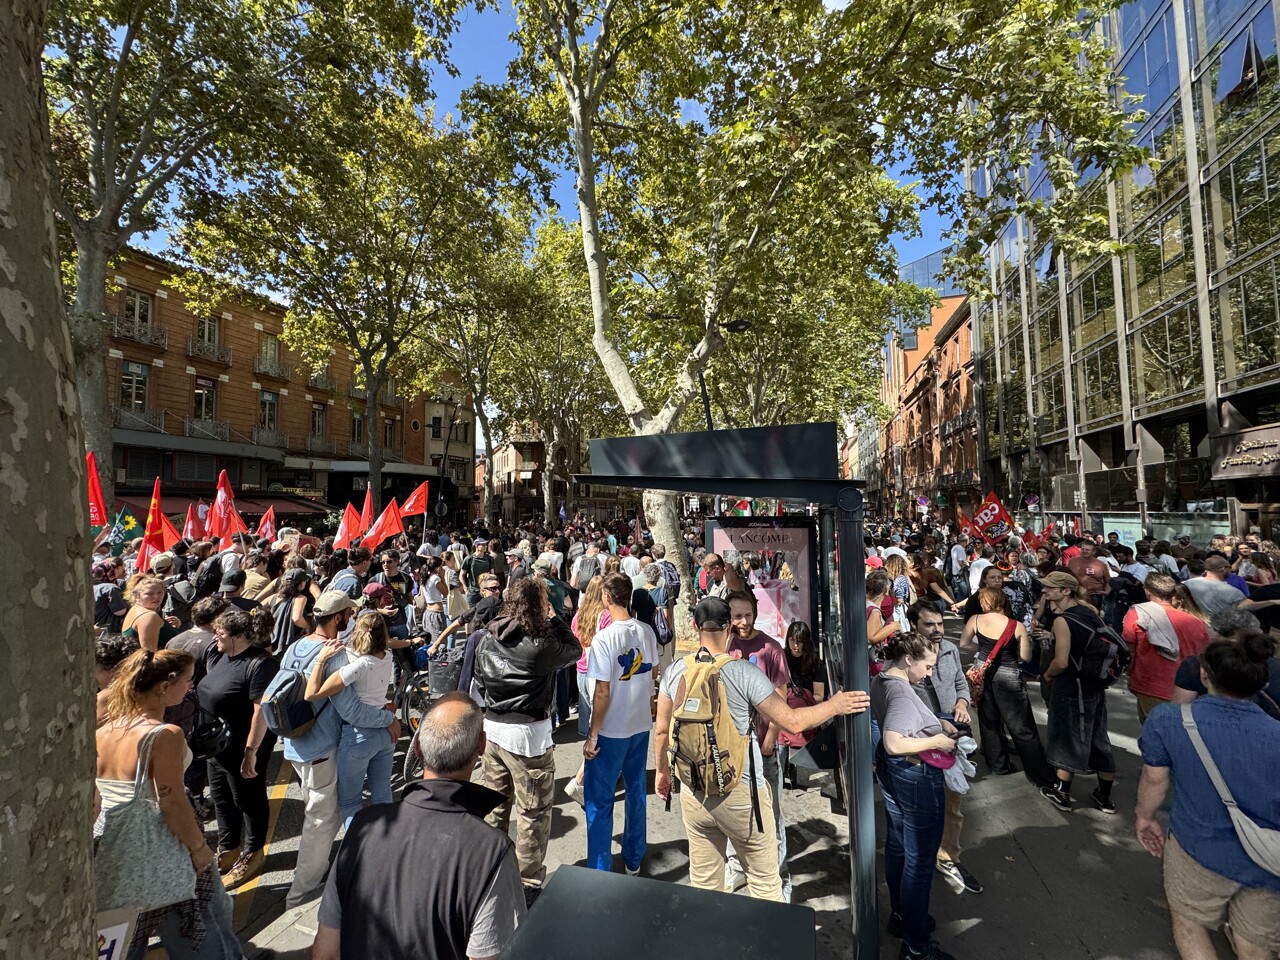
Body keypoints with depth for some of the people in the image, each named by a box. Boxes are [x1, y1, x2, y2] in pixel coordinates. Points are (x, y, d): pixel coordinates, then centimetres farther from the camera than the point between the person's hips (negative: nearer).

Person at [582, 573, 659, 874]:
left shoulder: (604, 639, -22)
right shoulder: (647, 632, -4)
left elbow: (602, 693, -20)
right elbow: (652, 675, 6)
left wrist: (592, 735, -11)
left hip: (611, 730, -6)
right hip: (641, 725, 6)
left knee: (599, 801, 9)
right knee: (636, 792, 21)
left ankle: (600, 871, 18)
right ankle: (633, 860, 35)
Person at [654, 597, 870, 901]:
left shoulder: (675, 671, -5)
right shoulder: (744, 671, -18)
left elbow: (661, 730, 3)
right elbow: (793, 721, -15)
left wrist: (662, 770, 20)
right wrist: (834, 705, 0)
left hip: (693, 793, 4)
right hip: (742, 793, -4)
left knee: (703, 883, 18)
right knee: (764, 880, 16)